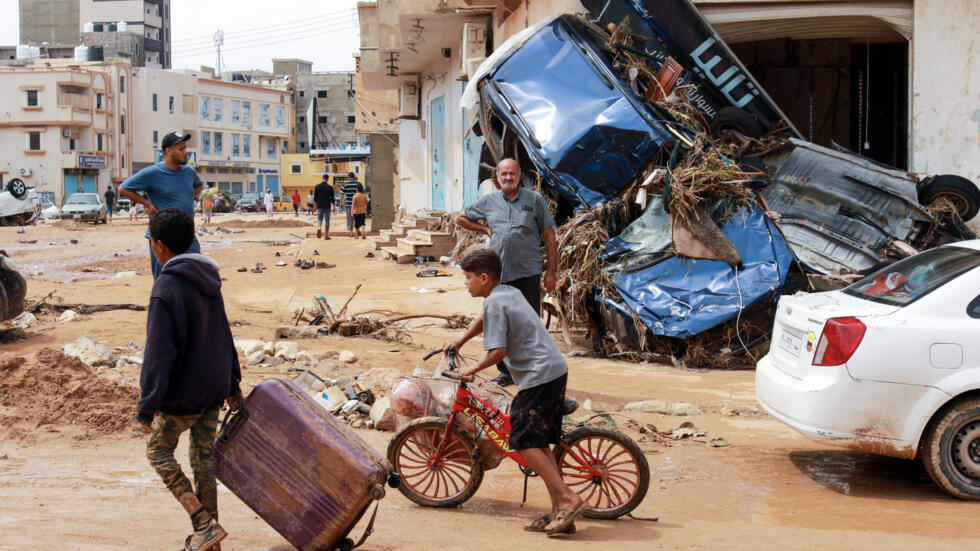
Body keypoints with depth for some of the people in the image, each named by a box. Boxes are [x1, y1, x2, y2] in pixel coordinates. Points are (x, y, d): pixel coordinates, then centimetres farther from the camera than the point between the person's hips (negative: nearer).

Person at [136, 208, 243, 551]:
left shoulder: (166, 289, -19)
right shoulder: (209, 281, 7)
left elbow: (159, 353, -20)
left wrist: (147, 406, -16)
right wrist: (232, 383, 24)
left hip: (183, 394, -7)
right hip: (214, 388, 7)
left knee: (158, 450, 11)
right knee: (204, 458, 15)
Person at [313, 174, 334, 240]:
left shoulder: (317, 186, 2)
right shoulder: (330, 187, -5)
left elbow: (315, 197, 5)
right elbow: (332, 198, -2)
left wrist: (315, 205, 13)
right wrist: (333, 207, 6)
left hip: (319, 206, 1)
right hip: (327, 206, -1)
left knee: (319, 219, 11)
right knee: (327, 220, 5)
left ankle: (318, 228, -21)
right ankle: (326, 235, 7)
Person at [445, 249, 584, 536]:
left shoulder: (494, 303, -11)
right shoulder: (511, 293, 18)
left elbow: (497, 351, -17)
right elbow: (486, 320, 38)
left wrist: (473, 369, -2)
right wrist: (460, 341, 45)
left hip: (538, 376, -10)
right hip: (556, 370, 10)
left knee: (524, 442, -7)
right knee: (538, 442, 11)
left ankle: (568, 498, -11)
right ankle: (560, 512, 10)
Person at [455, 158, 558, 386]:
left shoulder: (535, 200, 3)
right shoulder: (488, 201, 10)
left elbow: (549, 237, 3)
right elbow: (461, 219, 25)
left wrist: (551, 272, -2)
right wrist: (485, 229, 10)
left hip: (528, 273, -3)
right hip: (498, 273, 3)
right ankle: (505, 372, 19)